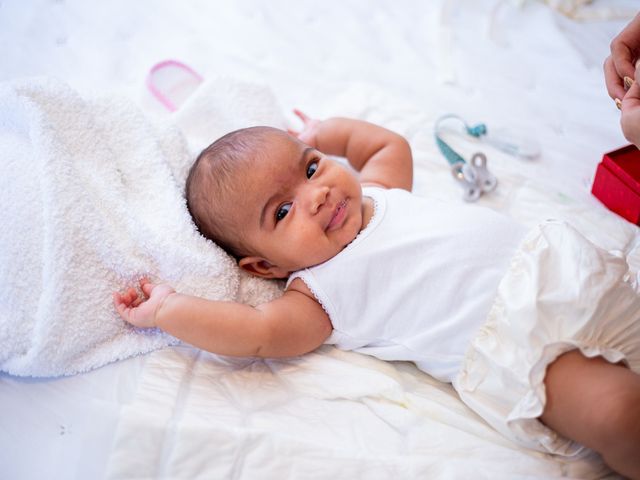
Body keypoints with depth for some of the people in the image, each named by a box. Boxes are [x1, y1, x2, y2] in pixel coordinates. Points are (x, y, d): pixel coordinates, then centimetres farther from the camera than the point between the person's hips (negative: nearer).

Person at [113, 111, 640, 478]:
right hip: (517, 343, -7)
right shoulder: (321, 291, -9)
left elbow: (391, 143, 30)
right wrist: (166, 307, -15)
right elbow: (259, 331, -20)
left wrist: (321, 134, 25)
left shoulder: (373, 191, 12)